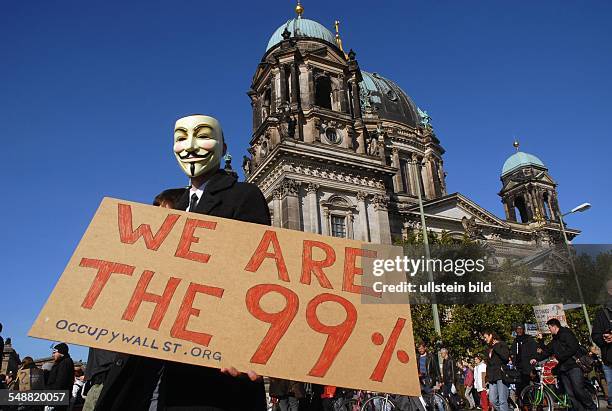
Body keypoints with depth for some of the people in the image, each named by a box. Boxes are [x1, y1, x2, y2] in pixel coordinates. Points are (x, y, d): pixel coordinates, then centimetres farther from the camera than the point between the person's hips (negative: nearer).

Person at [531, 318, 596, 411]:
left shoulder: (566, 333, -4)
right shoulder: (555, 340, 22)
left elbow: (574, 348, -15)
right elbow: (547, 351, 22)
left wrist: (559, 356, -15)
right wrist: (537, 358, 11)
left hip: (573, 366, -8)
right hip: (563, 369, 8)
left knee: (578, 390, -13)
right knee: (570, 394, 1)